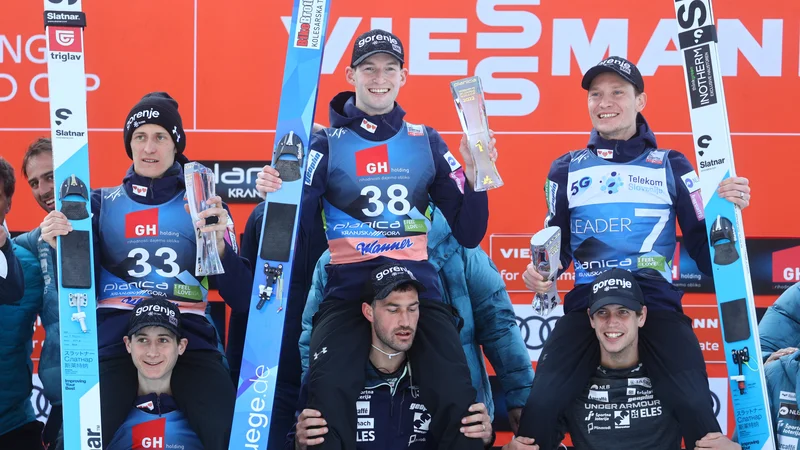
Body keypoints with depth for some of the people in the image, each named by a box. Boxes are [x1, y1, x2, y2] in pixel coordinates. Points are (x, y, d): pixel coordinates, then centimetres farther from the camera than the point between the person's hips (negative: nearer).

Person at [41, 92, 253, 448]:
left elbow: (242, 298, 3)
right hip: (114, 342, 1)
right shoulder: (102, 203, 14)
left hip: (189, 341, 0)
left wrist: (220, 245, -15)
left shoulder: (203, 203, 12)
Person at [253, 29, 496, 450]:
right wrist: (275, 194, -16)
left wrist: (474, 175, -5)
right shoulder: (326, 144, 5)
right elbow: (298, 237, 1)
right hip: (348, 289, -1)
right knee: (325, 395, -25)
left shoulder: (426, 142, 11)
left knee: (458, 400, -17)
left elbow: (468, 234, 9)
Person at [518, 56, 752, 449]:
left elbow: (705, 254, 6)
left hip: (657, 304, -1)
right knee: (540, 405, -19)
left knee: (695, 408, -23)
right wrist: (538, 270, 0)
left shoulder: (671, 166, 10)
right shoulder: (567, 170, 15)